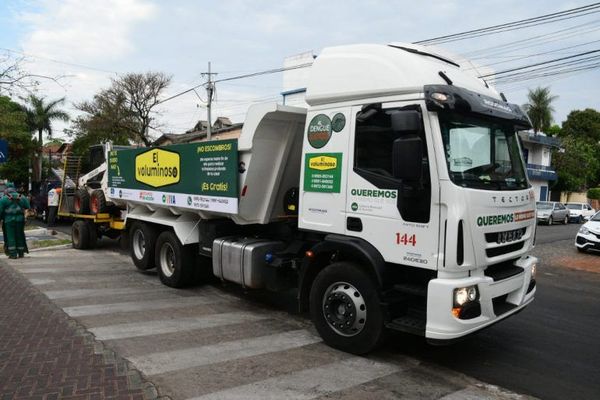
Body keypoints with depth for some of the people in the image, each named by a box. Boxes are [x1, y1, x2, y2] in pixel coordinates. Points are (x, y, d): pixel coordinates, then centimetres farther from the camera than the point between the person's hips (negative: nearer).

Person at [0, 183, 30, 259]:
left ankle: (13, 254, -2)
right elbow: (28, 207, 7)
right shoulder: (22, 197, 7)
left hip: (9, 220, -3)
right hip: (20, 219, 3)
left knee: (10, 236, 1)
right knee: (20, 236, 11)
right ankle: (21, 253, 15)